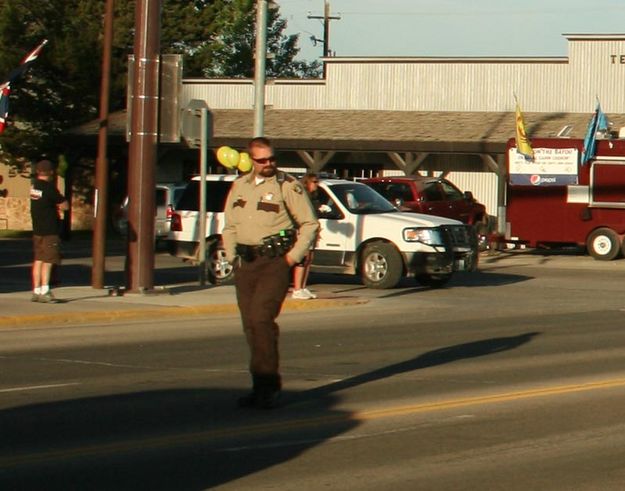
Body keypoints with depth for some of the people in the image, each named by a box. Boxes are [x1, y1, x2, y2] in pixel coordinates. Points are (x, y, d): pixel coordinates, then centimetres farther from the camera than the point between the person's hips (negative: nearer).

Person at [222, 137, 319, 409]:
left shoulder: (288, 186, -2)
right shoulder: (239, 186, 14)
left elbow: (310, 224, -1)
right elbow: (229, 226, 22)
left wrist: (294, 256, -9)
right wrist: (232, 257, 10)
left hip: (275, 262, -6)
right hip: (245, 264, 6)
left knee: (262, 319, -18)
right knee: (250, 325, 6)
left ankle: (267, 385, -15)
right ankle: (263, 387, 15)